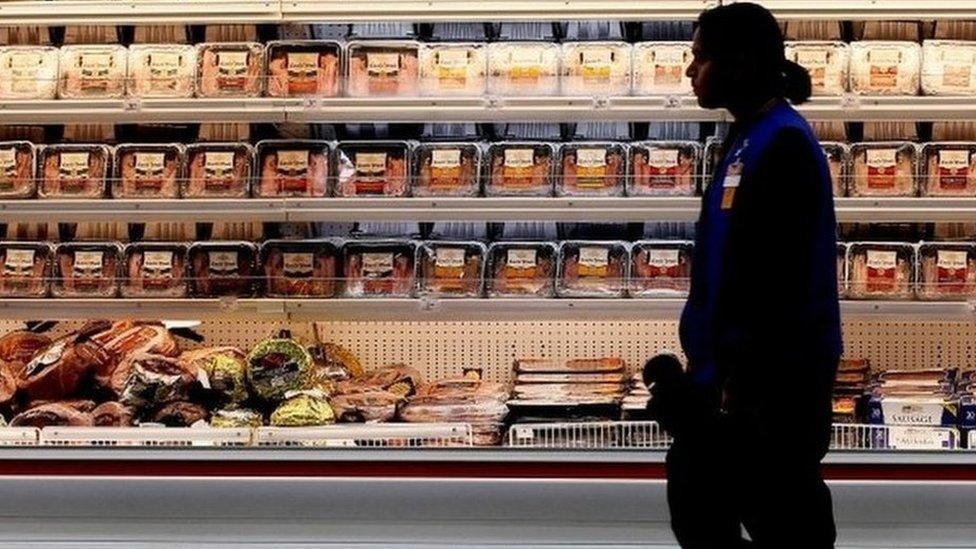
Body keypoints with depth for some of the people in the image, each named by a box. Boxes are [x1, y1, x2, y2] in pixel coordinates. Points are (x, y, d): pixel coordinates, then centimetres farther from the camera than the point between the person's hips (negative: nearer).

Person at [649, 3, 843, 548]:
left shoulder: (782, 143, -18)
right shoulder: (751, 138, 13)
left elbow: (775, 276, -23)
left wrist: (744, 377, -22)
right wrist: (708, 366, 20)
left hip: (773, 374, -10)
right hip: (736, 365, 10)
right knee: (698, 493, 15)